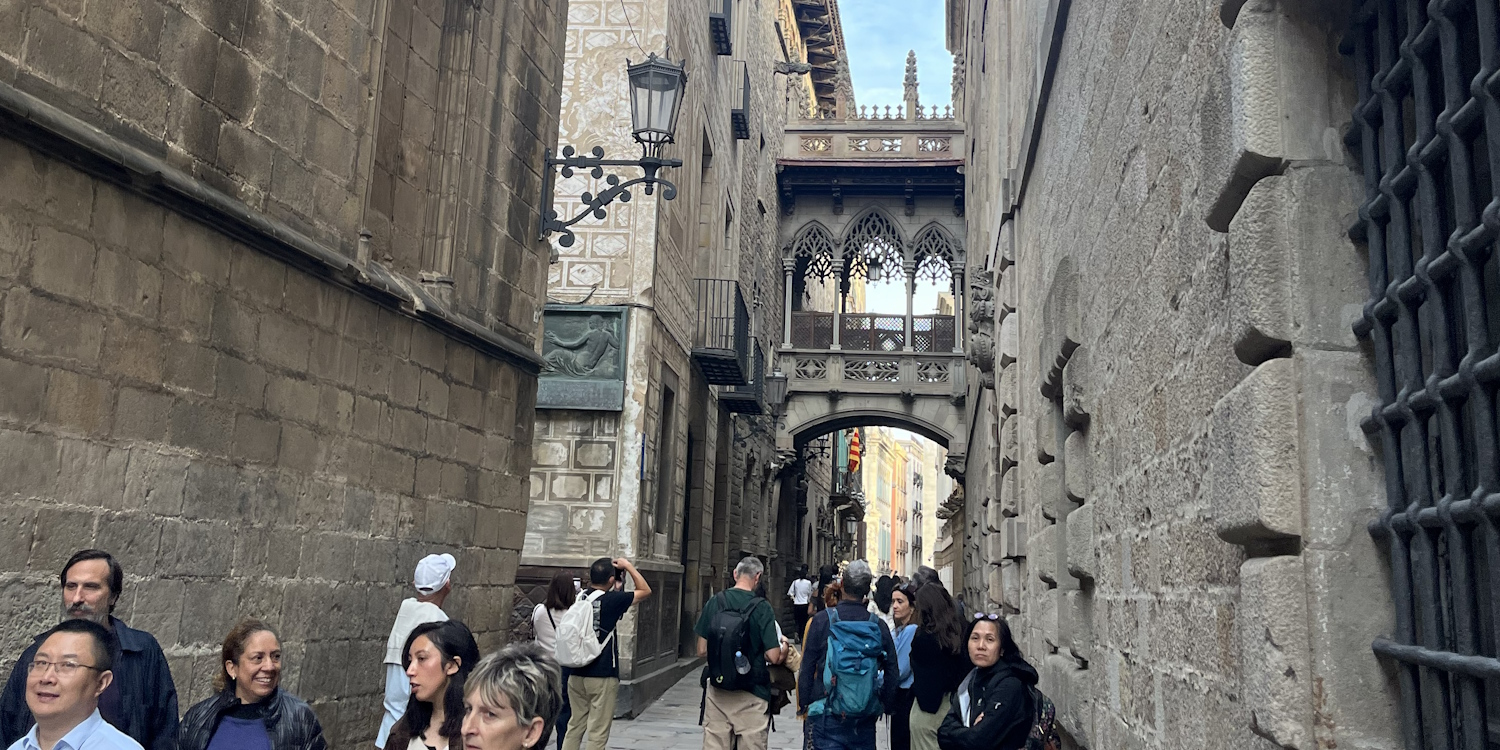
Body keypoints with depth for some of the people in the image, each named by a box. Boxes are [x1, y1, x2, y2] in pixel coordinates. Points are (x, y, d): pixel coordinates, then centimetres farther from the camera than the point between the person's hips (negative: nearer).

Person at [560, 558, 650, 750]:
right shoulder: (612, 600, -12)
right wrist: (628, 566, 5)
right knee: (598, 733, 1)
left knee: (575, 726, 14)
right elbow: (645, 590, 1)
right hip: (602, 676, -6)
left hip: (576, 674, 6)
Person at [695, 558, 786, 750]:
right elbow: (773, 657, -15)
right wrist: (784, 648, 6)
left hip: (718, 693, 3)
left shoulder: (714, 602, -3)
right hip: (751, 698, -3)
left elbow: (702, 651, 0)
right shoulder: (762, 607, -12)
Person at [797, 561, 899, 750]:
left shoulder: (822, 620, -8)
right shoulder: (878, 626, 0)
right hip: (865, 719, 3)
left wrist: (804, 705, 4)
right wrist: (884, 704, 15)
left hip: (827, 714, -3)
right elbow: (892, 672, 5)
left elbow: (807, 668, -5)